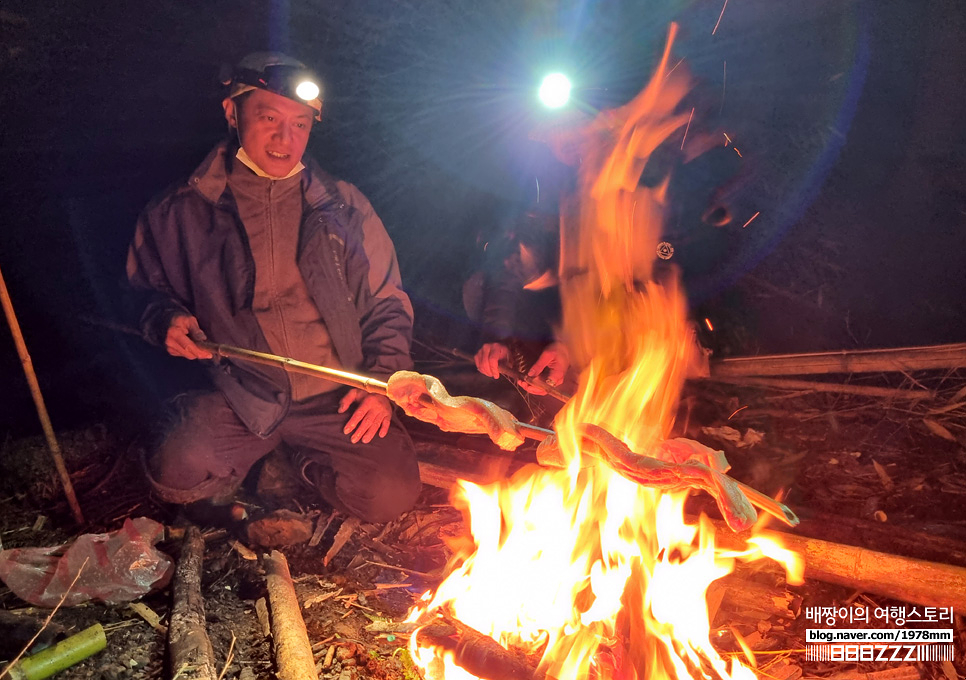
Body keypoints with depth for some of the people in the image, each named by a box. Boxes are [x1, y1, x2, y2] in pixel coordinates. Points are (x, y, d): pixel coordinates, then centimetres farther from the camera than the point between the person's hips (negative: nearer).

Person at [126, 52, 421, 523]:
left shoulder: (343, 207, 7)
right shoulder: (181, 212, 4)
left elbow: (387, 305, 10)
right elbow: (146, 288, 19)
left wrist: (382, 379, -4)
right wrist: (167, 320, -5)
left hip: (336, 399, 1)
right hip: (238, 398, 0)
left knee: (393, 494, -16)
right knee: (179, 477, -27)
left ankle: (301, 467, 16)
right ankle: (250, 467, 10)